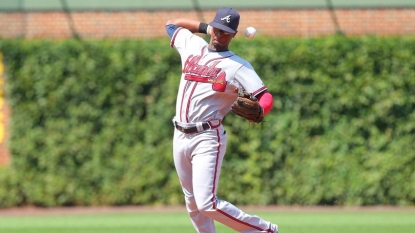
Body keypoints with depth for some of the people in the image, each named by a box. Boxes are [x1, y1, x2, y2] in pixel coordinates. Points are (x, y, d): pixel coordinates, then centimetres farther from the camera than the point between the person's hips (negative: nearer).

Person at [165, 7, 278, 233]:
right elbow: (171, 23, 28)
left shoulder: (238, 66, -7)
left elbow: (266, 97, -16)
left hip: (207, 138, -6)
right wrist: (204, 27, 17)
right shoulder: (192, 45, 10)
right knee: (193, 205, 11)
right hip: (180, 137, 6)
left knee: (207, 204, -17)